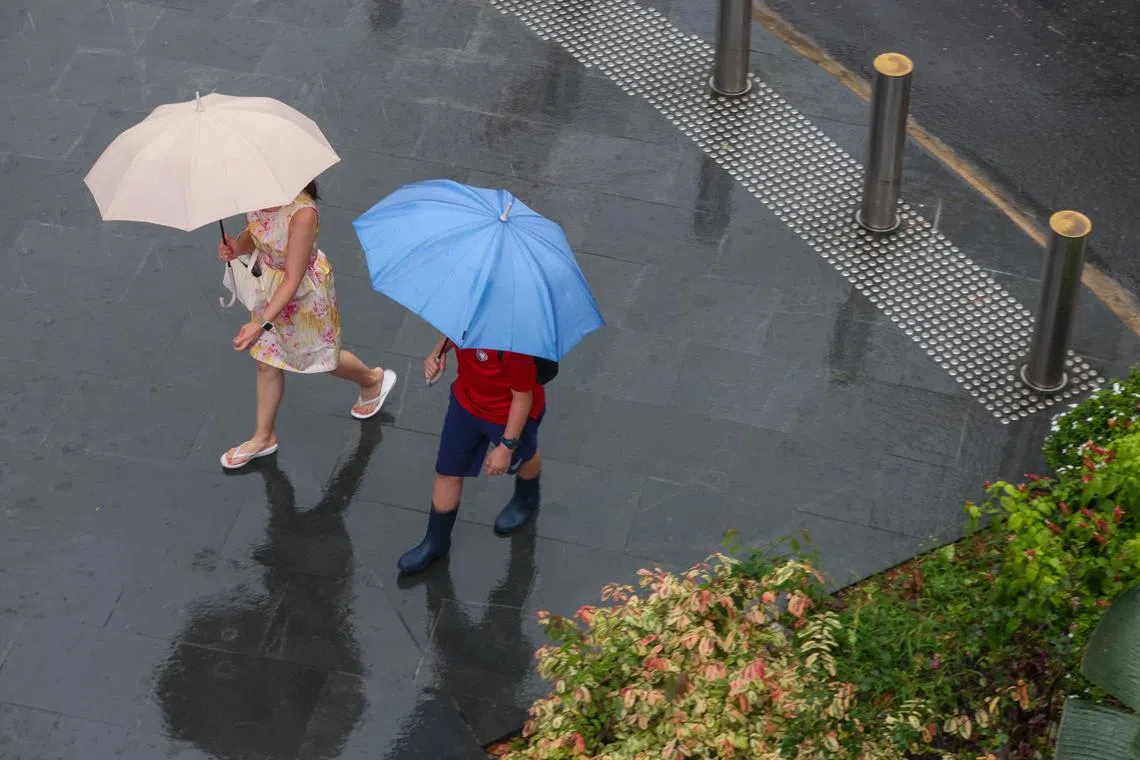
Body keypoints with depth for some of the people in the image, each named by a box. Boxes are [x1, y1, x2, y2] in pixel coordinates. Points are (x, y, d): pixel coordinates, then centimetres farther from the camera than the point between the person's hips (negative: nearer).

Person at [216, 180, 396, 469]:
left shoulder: (302, 213, -39)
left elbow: (293, 280, -35)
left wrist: (262, 324, -39)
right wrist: (237, 247, -21)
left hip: (303, 291, -6)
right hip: (270, 285, 7)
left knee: (320, 356, 21)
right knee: (267, 361, 20)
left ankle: (374, 379, 53)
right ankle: (264, 437, 40)